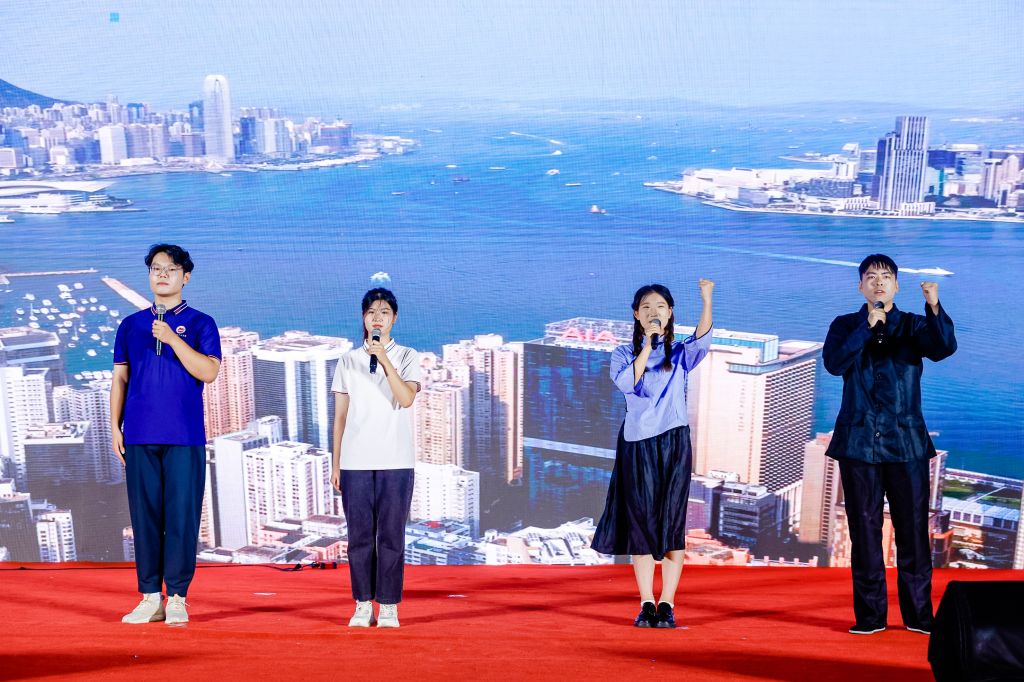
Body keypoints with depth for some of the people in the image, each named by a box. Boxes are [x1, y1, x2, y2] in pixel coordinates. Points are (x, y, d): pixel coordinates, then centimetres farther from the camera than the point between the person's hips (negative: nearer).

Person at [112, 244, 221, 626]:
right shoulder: (131, 325, 15)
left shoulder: (200, 323, 5)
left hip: (185, 437, -3)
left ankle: (177, 598, 5)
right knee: (144, 516, 4)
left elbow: (209, 372, -8)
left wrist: (172, 338, -16)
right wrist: (114, 427, 7)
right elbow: (119, 379, 15)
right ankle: (150, 597, 11)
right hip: (139, 436, 3)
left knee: (182, 516, -3)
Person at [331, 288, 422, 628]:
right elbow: (340, 415, 11)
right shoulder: (348, 360, 11)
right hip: (355, 462, 2)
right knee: (359, 535, 4)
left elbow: (407, 398, -13)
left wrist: (385, 360, -21)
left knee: (391, 535, 0)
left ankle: (388, 606, 9)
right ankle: (363, 606, 13)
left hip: (396, 462, -2)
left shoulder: (407, 356, 5)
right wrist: (335, 463, 8)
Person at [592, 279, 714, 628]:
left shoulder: (680, 352, 6)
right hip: (637, 444, 0)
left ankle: (667, 604, 5)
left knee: (671, 522, 0)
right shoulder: (624, 354, 6)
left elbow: (702, 339, -17)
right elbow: (625, 382, -14)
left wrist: (707, 300, -30)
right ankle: (646, 603, 9)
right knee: (640, 522, 2)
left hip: (674, 442, 0)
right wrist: (648, 346, -16)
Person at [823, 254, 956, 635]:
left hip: (906, 442, 0)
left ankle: (919, 613, 12)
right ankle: (870, 614, 11)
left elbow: (943, 348, -12)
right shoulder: (846, 326, 9)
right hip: (858, 442, 0)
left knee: (913, 528, 1)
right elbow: (834, 363, -8)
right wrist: (868, 327, -13)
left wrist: (934, 308, -28)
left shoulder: (913, 325, 8)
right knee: (864, 529, 3)